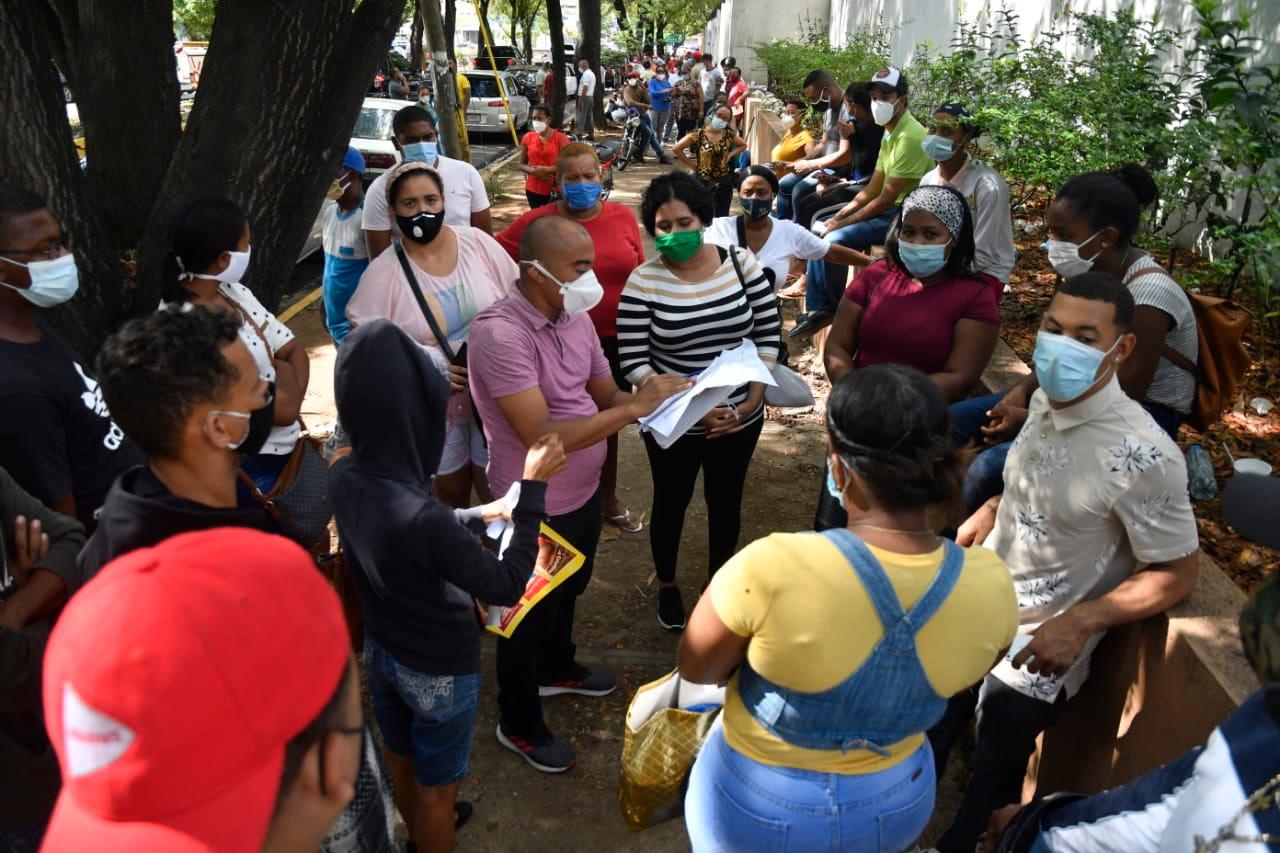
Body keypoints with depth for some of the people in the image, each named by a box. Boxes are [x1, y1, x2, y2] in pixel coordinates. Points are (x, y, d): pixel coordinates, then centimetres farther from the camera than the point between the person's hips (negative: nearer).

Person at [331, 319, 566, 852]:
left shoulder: (344, 477, -16)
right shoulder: (421, 516, -41)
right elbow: (506, 586, -27)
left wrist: (481, 513, 8)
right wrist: (532, 490, -24)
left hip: (379, 650, 8)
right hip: (438, 670, -7)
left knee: (400, 760, 33)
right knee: (434, 785, 21)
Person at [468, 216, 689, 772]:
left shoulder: (575, 317, -2)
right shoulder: (500, 333, -28)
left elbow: (605, 394, 6)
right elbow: (540, 436, -35)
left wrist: (668, 403, -13)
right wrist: (635, 407, -34)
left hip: (584, 493, 8)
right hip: (538, 509, -8)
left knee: (569, 591, 30)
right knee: (531, 617, 13)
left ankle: (556, 670, 58)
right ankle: (519, 726, 37)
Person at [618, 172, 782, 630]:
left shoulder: (743, 264, -9)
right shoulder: (643, 281, -14)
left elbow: (768, 338, -4)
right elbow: (633, 361, -15)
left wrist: (750, 403, -12)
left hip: (740, 419, 2)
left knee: (726, 502, 20)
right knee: (671, 504, 18)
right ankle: (667, 586, 44)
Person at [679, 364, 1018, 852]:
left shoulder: (772, 569, -36)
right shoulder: (991, 586, -22)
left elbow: (694, 668, -16)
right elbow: (952, 679, -1)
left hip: (758, 809, -3)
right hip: (897, 804, 3)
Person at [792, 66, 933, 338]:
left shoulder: (909, 137, -21)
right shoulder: (889, 133, 11)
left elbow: (886, 199, -23)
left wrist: (843, 223, -14)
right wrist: (838, 216, 2)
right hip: (890, 208, 10)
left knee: (835, 240, -24)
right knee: (820, 227, 6)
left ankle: (840, 312, -1)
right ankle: (818, 308, 7)